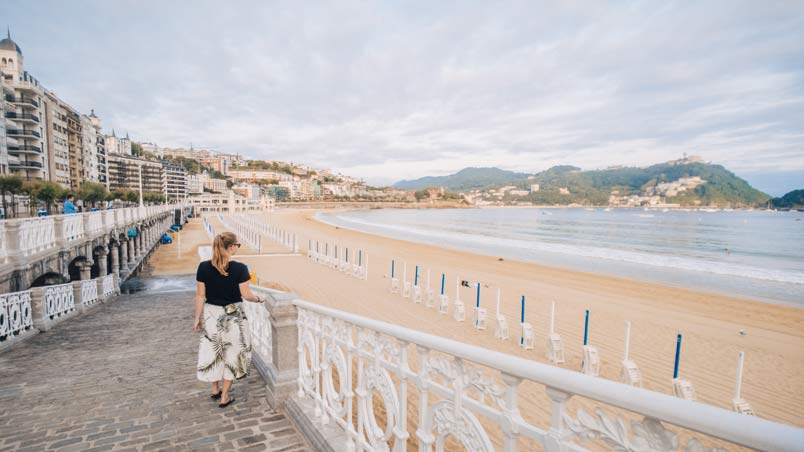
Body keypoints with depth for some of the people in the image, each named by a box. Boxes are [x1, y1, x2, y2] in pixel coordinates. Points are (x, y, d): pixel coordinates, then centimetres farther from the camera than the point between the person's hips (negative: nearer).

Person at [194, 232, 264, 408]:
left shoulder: (204, 267, -8)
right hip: (232, 316, -3)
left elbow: (200, 295, -3)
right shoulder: (239, 268, -18)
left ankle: (215, 390, 37)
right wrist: (258, 299, 8)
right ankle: (224, 397, 23)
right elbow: (246, 295, -12)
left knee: (213, 353, 20)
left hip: (211, 315, 3)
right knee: (231, 354, 13)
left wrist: (198, 318, 7)